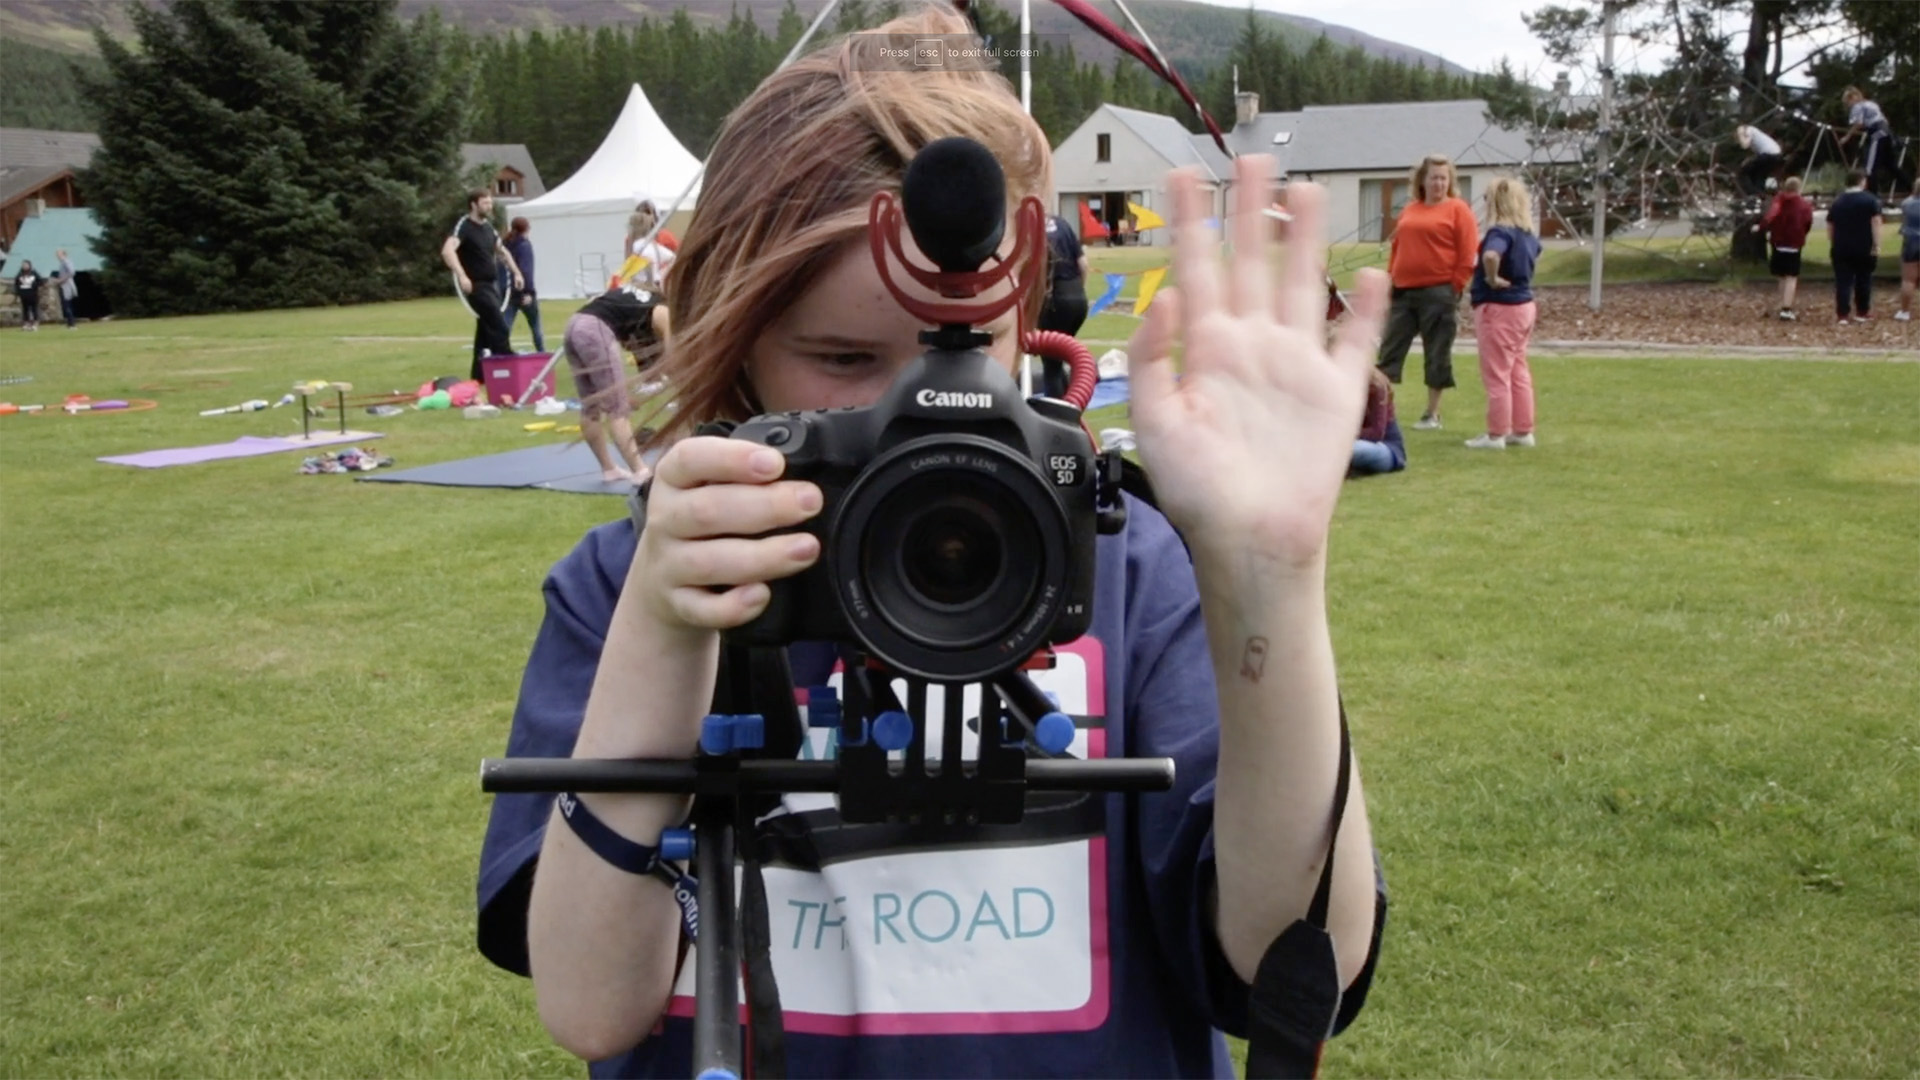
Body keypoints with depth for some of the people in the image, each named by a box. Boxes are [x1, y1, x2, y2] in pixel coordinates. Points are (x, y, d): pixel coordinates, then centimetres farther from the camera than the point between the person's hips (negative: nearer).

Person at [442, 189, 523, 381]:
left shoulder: (488, 226, 12)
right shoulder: (464, 226, -13)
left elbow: (502, 251, 27)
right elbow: (447, 251, -28)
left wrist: (516, 272, 17)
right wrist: (462, 276, -39)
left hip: (491, 285, 8)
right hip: (476, 286, -8)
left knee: (485, 330, 11)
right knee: (499, 328, -13)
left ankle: (479, 375, 17)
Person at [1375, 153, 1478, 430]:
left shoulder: (1458, 209, 0)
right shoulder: (1409, 211, 15)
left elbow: (1467, 256, -5)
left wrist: (1454, 291, -10)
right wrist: (1390, 281, 9)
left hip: (1439, 293, -5)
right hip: (1404, 292, 5)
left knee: (1437, 355, 2)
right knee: (1390, 350, 3)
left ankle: (1432, 414, 10)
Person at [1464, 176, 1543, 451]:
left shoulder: (1500, 232, -19)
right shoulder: (1527, 233, 8)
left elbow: (1490, 255, -41)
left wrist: (1493, 279, -25)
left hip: (1499, 308, -9)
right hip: (1524, 305, 9)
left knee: (1497, 374, -1)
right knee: (1518, 371, 15)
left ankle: (1496, 435, 4)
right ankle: (1522, 431, 21)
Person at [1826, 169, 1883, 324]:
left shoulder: (1837, 202, 8)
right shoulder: (1870, 200, -4)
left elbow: (1830, 227, 10)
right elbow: (1875, 223, -10)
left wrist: (1834, 244, 17)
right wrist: (1877, 246, -10)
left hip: (1841, 249, 2)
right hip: (1864, 249, -2)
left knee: (1842, 282, 0)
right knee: (1863, 280, 12)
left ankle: (1842, 315, -6)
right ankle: (1862, 312, 19)